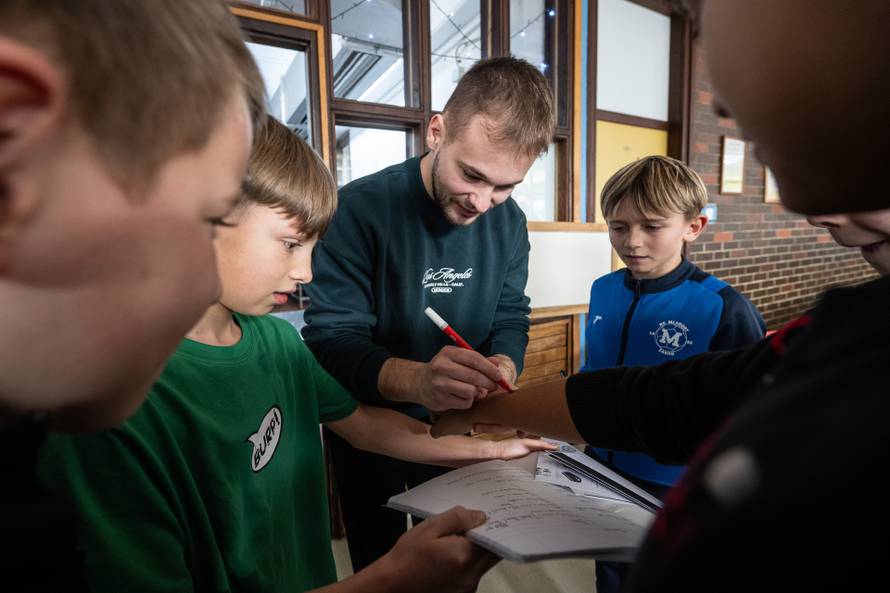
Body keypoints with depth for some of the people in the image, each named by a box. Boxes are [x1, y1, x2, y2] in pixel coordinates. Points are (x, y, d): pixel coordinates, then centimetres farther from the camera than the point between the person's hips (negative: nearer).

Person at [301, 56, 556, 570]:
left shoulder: (508, 220, -9)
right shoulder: (360, 208, -26)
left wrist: (504, 366, -26)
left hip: (458, 423, 4)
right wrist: (416, 380, -48)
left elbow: (510, 317, -3)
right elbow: (331, 338, -29)